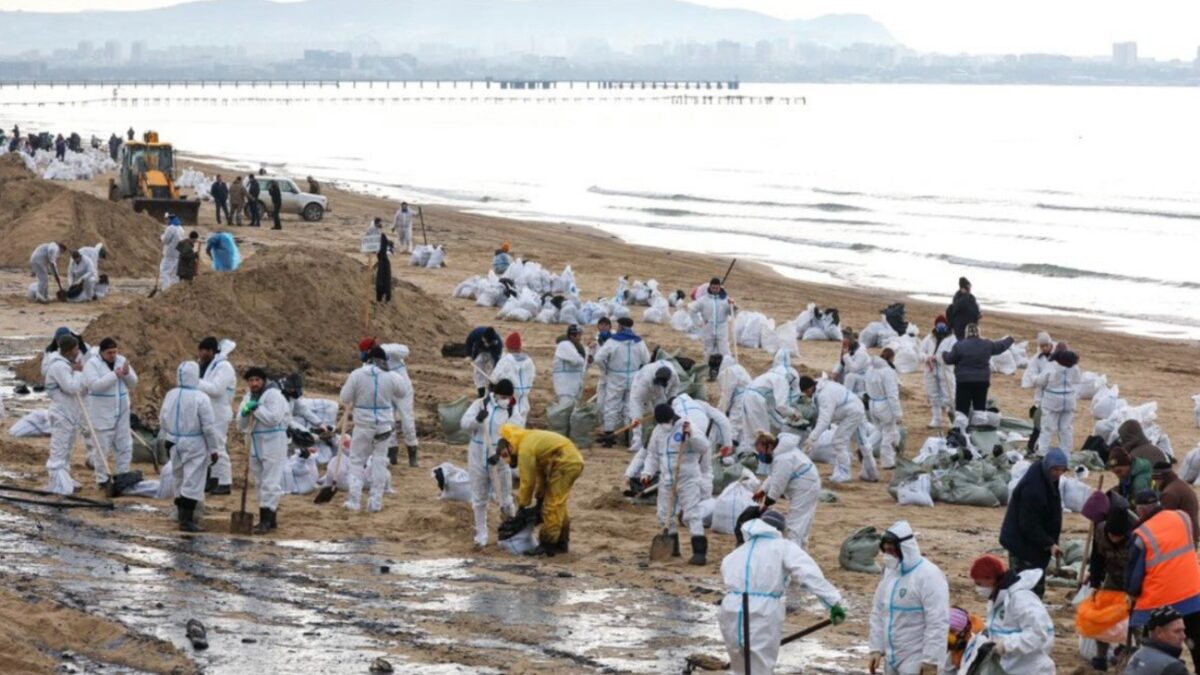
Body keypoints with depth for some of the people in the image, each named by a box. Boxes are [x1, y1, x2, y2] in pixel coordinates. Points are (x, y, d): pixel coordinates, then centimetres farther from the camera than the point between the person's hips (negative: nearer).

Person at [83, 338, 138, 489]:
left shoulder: (121, 361, 7)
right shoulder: (92, 364, -10)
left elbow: (133, 384, 7)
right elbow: (94, 385, -23)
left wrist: (127, 374, -14)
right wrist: (114, 375, -25)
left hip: (121, 412, 6)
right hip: (102, 413, -6)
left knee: (124, 446, 10)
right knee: (102, 448, -1)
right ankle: (102, 480, 9)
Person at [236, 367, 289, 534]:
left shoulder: (273, 395, -11)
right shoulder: (248, 397, 12)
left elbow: (274, 418, -22)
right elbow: (241, 425, 11)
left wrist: (256, 409, -17)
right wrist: (244, 412, -9)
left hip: (273, 443, -9)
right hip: (257, 443, 9)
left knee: (270, 483, -11)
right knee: (261, 482, 14)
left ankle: (266, 520, -14)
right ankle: (271, 519, 24)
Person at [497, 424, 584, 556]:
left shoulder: (525, 449, -15)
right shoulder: (529, 439, 15)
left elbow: (527, 481, -10)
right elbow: (540, 472, 19)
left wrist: (522, 505, 1)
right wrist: (540, 496, 20)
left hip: (565, 464, -10)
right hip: (574, 460, 10)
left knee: (552, 505, -7)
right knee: (558, 505, 18)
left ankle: (548, 545, -4)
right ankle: (561, 543, 23)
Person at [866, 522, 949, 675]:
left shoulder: (929, 576, -18)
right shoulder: (890, 572, 8)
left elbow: (938, 622, -21)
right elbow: (878, 613, 16)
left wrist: (931, 661, -23)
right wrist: (876, 648, 9)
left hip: (916, 661, -9)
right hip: (892, 658, 9)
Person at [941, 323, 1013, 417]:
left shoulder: (959, 346, -10)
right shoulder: (986, 345, 2)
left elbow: (949, 359, -2)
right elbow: (1000, 346, 19)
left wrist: (944, 354, 23)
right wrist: (1008, 339, 40)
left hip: (964, 382, -3)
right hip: (982, 381, 3)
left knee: (962, 408, -2)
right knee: (980, 407, 11)